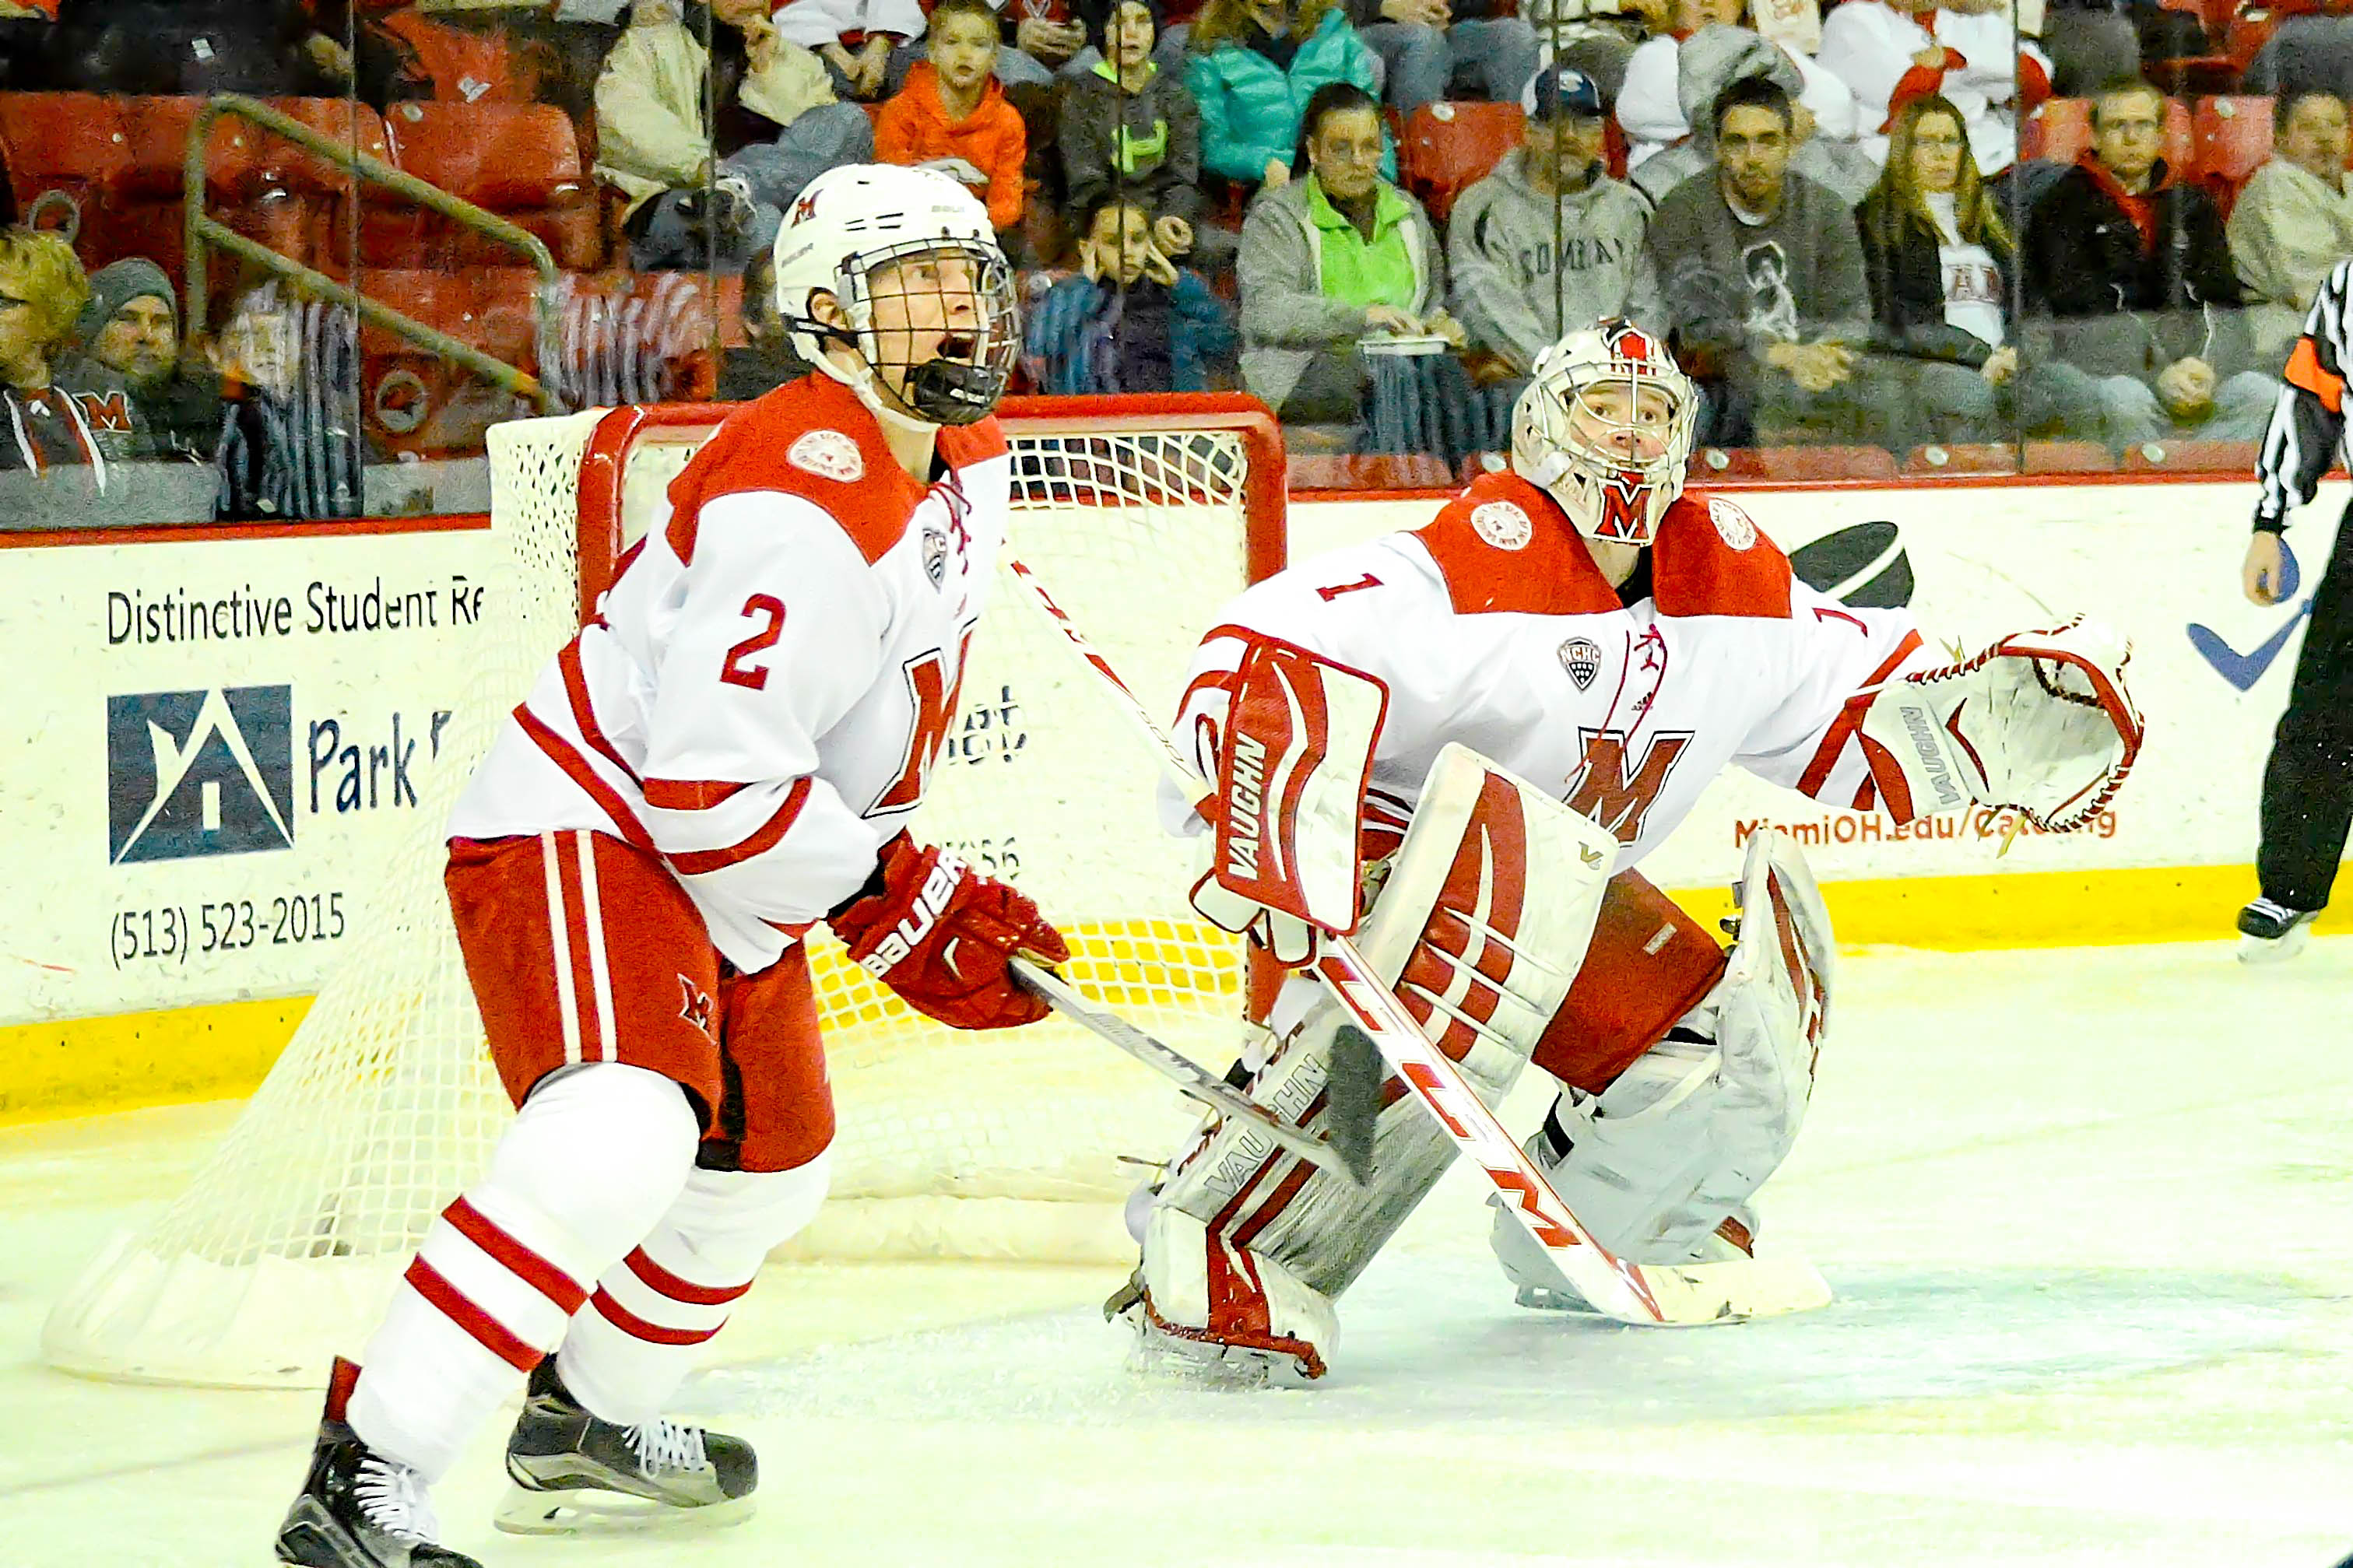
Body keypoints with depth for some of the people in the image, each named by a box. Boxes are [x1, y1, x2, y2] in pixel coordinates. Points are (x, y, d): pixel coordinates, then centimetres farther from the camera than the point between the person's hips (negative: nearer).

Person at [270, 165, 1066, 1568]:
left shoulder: (966, 461, 7)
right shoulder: (804, 502, -26)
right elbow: (713, 779, -30)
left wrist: (911, 865, 17)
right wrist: (902, 916, -20)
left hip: (729, 873, 11)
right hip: (583, 834, -11)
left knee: (770, 1164, 27)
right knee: (626, 1131, -33)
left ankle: (587, 1423, 50)